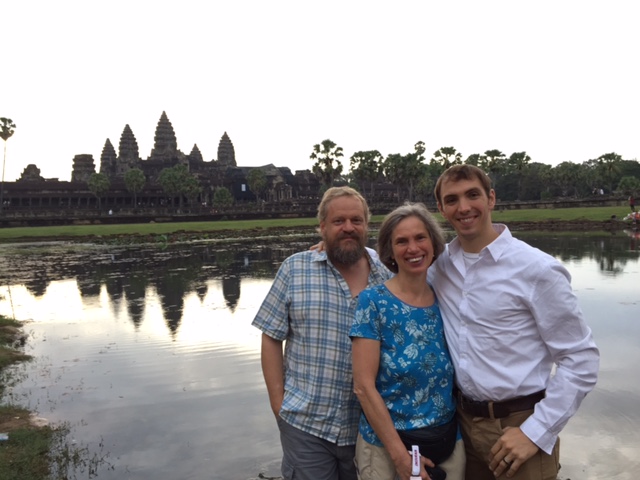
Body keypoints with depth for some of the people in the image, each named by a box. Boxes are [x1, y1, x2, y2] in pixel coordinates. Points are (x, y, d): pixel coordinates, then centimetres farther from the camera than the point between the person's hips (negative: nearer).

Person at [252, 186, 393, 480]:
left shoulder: (387, 279, 1)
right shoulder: (294, 269, -4)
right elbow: (271, 338, -2)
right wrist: (278, 401, -6)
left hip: (369, 425, 2)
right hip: (304, 423, -2)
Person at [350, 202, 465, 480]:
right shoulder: (373, 301, -13)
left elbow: (456, 376, 8)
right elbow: (364, 386, -15)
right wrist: (400, 455, -15)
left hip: (449, 443, 4)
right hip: (386, 445, -4)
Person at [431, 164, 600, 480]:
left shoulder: (537, 270, -15)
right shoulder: (439, 264, -2)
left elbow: (581, 359, -12)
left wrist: (535, 432, -14)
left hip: (519, 426, -4)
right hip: (462, 421, 5)